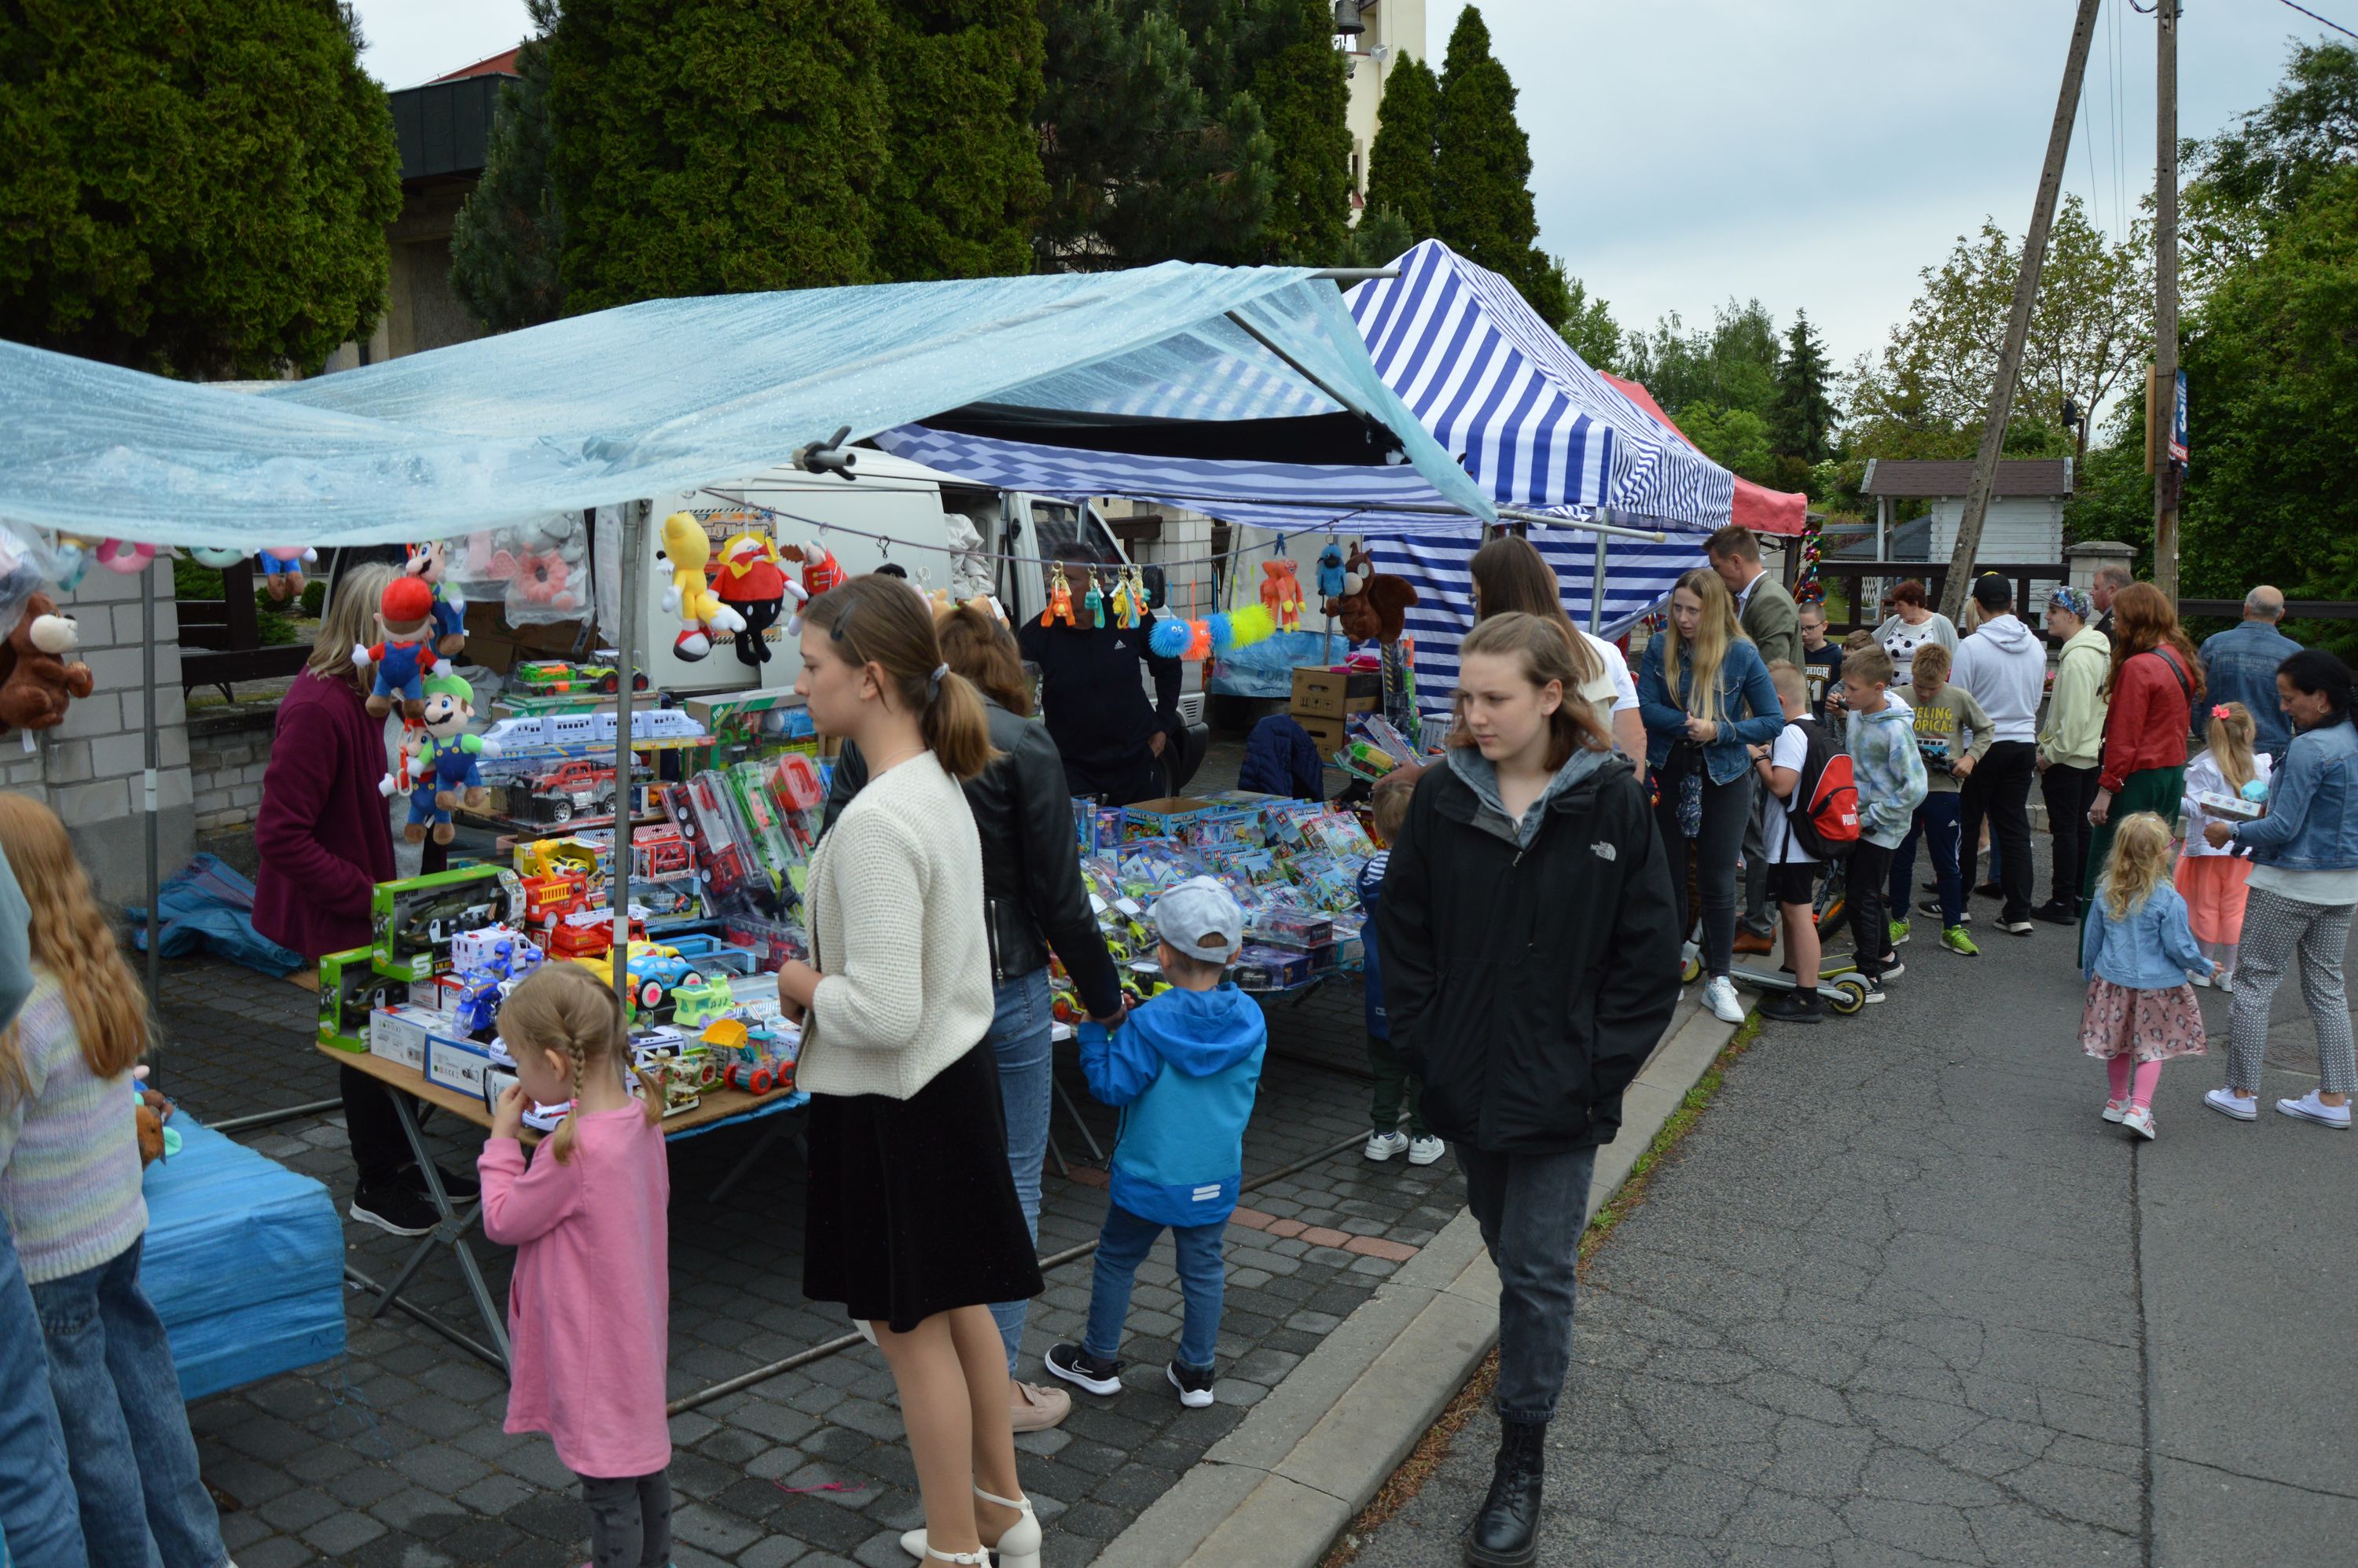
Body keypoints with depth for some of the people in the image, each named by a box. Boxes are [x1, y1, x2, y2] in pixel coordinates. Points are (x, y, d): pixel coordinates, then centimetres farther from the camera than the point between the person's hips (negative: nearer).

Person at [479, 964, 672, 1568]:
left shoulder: (574, 1152, -30)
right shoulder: (640, 1117, -5)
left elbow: (503, 1221, -14)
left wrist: (501, 1138, -7)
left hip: (595, 1354, -9)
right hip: (635, 1332, 9)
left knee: (609, 1488, 7)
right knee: (644, 1461, 25)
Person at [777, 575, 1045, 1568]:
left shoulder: (875, 824, -26)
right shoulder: (940, 785, 3)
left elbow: (884, 1014, -27)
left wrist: (806, 987, -10)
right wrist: (827, 983, 7)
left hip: (894, 1104, -9)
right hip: (955, 1073, 9)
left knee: (910, 1325, 9)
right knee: (956, 1305, 21)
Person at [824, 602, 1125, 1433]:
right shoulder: (1020, 743, -11)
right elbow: (1059, 895, -10)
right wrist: (1103, 996, 2)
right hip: (999, 992, -4)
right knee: (1011, 1180, 9)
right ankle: (997, 1385, 17)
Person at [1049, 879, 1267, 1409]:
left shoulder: (1148, 1025, -23)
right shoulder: (1251, 1020, -9)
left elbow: (1111, 1086, -17)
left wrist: (1094, 1029, -9)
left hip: (1149, 1177, -3)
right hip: (1217, 1178, 4)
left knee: (1116, 1261, 16)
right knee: (1203, 1269, 16)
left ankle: (1099, 1360, 30)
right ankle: (1195, 1373, 25)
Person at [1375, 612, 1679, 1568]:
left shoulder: (1611, 802, -12)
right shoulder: (1443, 796, -5)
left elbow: (1648, 956, -7)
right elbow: (1403, 931, 3)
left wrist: (1598, 1069, -10)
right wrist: (1426, 1044, -4)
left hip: (1562, 1092, -3)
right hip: (1467, 1082, 3)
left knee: (1539, 1268, 3)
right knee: (1507, 1248, 21)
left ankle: (1522, 1459, 19)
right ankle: (1536, 1356, 50)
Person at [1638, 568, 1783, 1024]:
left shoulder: (1742, 654, -9)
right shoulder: (1660, 648, -4)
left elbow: (1773, 721, -7)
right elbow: (1644, 708, -12)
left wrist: (1721, 731, -19)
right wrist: (1690, 724, -25)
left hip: (1723, 779, -2)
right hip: (1667, 776, 2)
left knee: (1717, 881, 4)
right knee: (1666, 875, 8)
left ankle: (1718, 979, 15)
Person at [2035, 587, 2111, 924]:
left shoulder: (2077, 658, -21)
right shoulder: (2100, 650, 11)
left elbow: (2074, 717, -25)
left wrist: (2051, 754, -16)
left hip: (2068, 758, -10)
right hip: (2092, 754, 10)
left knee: (2065, 829, -3)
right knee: (2081, 827, 15)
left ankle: (2062, 903, 2)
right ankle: (2081, 898, 22)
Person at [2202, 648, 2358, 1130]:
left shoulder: (2309, 748, -20)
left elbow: (2284, 828, -20)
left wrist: (2231, 833, -6)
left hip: (2290, 883, -8)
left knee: (2255, 981, 3)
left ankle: (2241, 1092, 9)